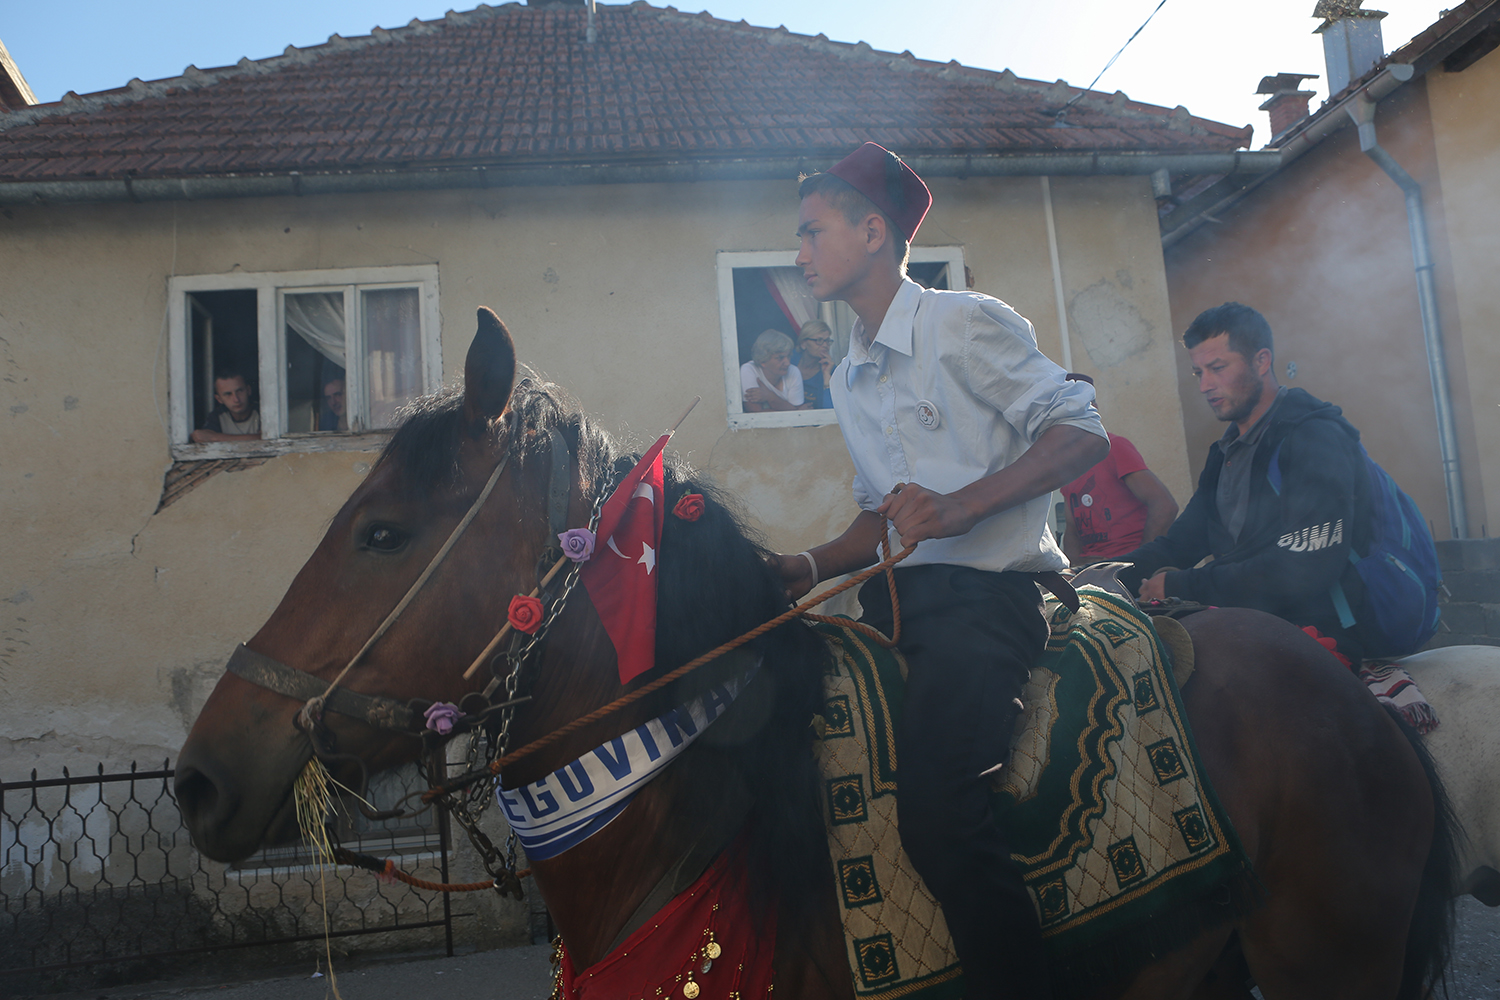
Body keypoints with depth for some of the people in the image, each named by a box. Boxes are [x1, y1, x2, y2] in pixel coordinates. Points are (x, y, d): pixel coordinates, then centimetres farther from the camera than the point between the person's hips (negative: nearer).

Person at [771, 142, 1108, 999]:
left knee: (935, 808, -29)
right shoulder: (850, 380, 21)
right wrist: (813, 567, 6)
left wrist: (962, 506, -22)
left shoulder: (966, 323, -2)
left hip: (986, 594, -8)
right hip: (897, 600, 8)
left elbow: (1081, 430, -10)